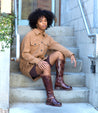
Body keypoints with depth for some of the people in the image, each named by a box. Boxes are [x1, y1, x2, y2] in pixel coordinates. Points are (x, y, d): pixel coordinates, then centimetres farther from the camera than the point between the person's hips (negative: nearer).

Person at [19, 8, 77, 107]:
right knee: (46, 65, -37)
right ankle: (50, 98, -37)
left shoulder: (47, 38, 12)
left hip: (40, 63, 7)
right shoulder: (30, 35, -8)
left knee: (59, 53, -9)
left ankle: (59, 82, -11)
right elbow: (24, 54, -14)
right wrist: (38, 62, -29)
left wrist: (71, 54, -16)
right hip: (28, 66, -7)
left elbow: (57, 46, 1)